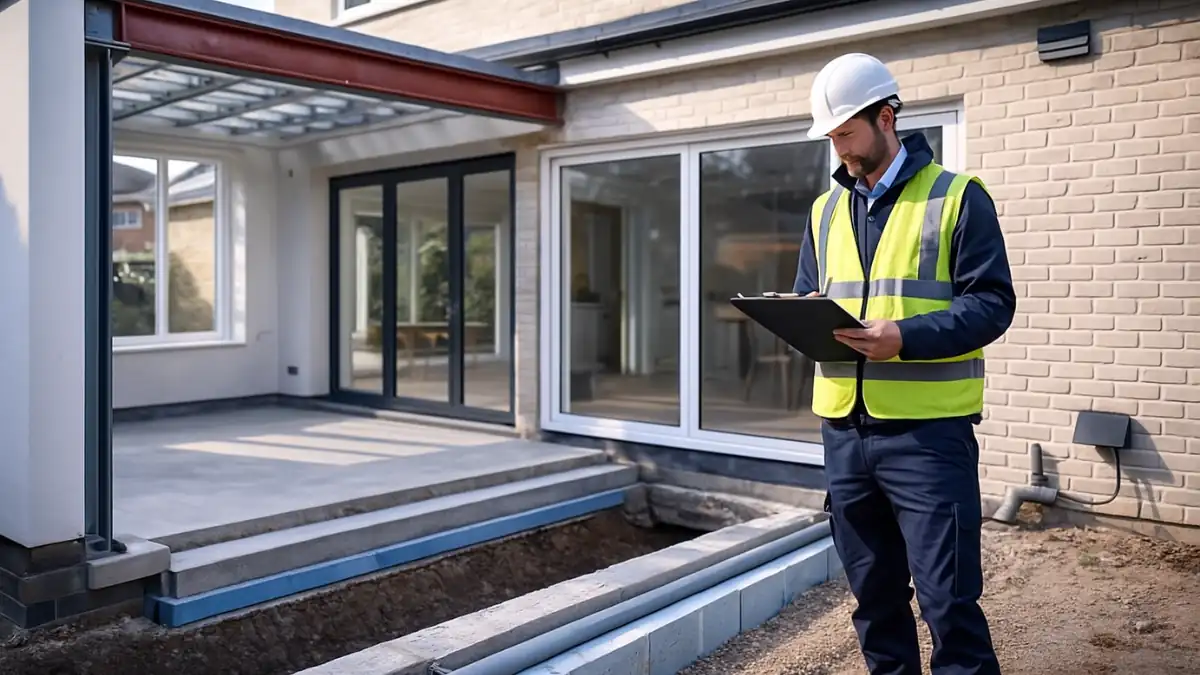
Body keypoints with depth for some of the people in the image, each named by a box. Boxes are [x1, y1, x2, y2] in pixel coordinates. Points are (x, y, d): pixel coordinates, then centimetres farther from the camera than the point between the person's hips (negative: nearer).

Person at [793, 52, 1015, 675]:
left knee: (947, 599, -1)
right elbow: (807, 296, 18)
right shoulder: (827, 210, 15)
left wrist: (905, 337, -23)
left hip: (929, 430, -5)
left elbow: (992, 303, -8)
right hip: (844, 429, 5)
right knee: (874, 593, 15)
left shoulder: (957, 197, -1)